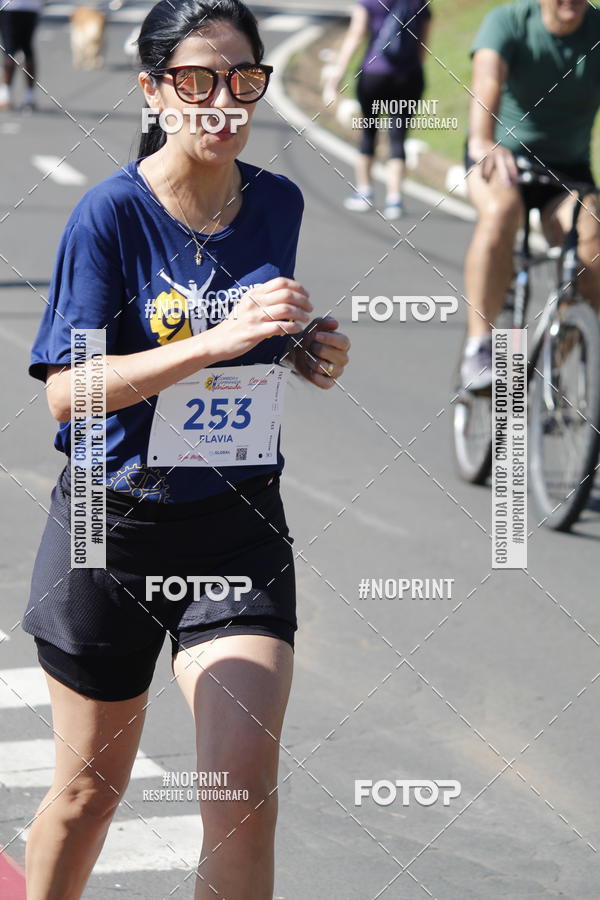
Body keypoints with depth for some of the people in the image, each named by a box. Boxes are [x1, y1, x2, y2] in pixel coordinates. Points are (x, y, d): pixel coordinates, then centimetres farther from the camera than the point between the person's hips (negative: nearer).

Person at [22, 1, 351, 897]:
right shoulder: (112, 212, -13)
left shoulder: (279, 203, 1)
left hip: (241, 527, 3)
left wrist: (311, 352, -3)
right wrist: (218, 340, -29)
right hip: (115, 527, -2)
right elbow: (67, 389, -21)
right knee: (89, 789, 13)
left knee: (246, 789, -12)